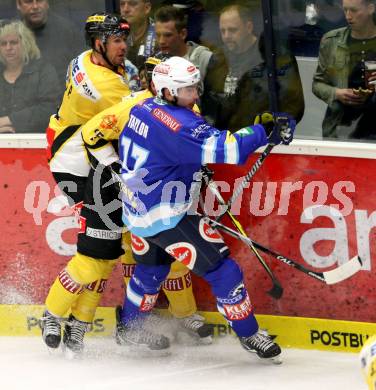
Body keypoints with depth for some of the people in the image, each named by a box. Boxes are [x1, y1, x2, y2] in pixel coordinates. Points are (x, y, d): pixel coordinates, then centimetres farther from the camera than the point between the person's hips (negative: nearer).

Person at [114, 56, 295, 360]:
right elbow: (218, 147, -32)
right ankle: (249, 334, 5)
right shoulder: (175, 123, -25)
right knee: (219, 267, -3)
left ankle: (128, 328, 44)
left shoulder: (143, 108, 4)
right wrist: (265, 132, -30)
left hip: (136, 208, 10)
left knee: (152, 268, 30)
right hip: (166, 215, -10)